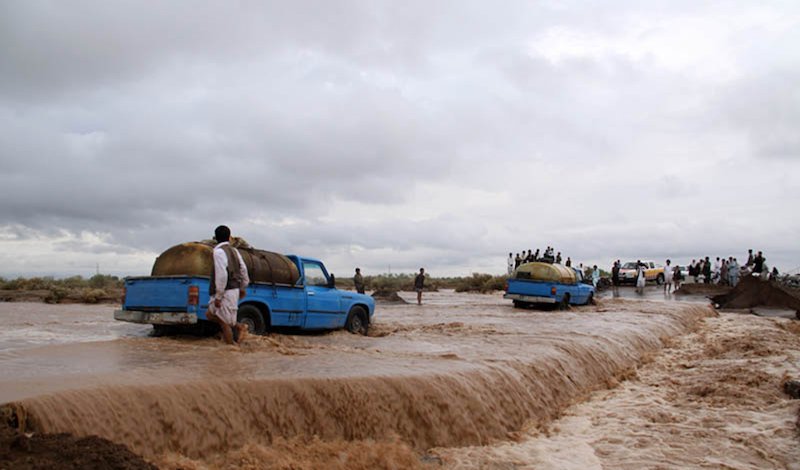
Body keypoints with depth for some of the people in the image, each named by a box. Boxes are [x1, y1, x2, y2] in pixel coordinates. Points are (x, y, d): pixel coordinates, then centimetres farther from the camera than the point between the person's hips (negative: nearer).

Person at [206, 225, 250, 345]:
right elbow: (243, 270, 16)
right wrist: (242, 288, 26)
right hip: (234, 289, 9)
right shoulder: (234, 251, 12)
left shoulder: (219, 251, -14)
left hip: (226, 292, -9)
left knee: (225, 322, 0)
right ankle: (239, 327, 16)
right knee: (210, 314, 19)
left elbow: (222, 275, -22)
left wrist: (218, 296, -19)